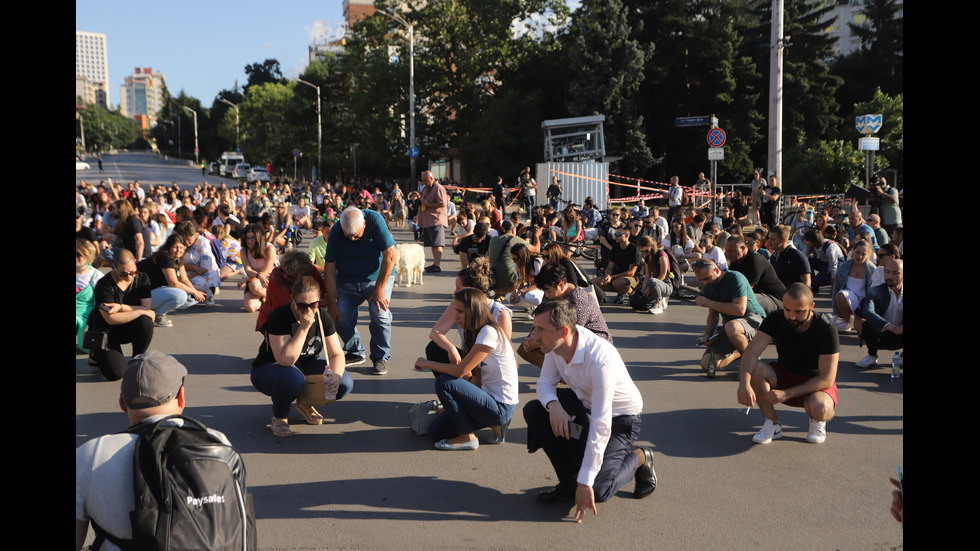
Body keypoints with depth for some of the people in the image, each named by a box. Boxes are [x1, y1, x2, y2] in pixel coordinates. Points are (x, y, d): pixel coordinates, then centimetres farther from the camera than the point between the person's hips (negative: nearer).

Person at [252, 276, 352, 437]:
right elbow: (286, 360, -35)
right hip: (269, 369, -5)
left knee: (345, 384, -19)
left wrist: (336, 375, -31)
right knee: (292, 378, -41)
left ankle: (306, 403, 11)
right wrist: (303, 328, -37)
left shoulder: (322, 316, -9)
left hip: (306, 366, 5)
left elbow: (336, 354, -9)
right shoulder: (280, 317, -26)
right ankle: (279, 416, -8)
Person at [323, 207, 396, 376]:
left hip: (378, 278, -2)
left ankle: (381, 357, 1)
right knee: (340, 317, -12)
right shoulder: (335, 232, -13)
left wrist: (379, 290, -20)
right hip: (346, 282, 3)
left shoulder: (375, 220, -21)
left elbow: (390, 256, -21)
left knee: (380, 314, -22)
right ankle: (355, 353, 15)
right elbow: (329, 268, -9)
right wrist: (332, 302, -13)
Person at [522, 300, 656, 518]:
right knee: (533, 411, -15)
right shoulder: (555, 343, -16)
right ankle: (569, 479, 1)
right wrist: (553, 404, -30)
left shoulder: (600, 359, -37)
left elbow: (601, 425, -36)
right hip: (584, 402, 7)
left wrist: (585, 482, -35)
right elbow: (545, 381, -3)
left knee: (596, 490, -21)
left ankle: (638, 458, 10)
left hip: (619, 416, -7)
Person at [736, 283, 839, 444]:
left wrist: (786, 393, -31)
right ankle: (772, 423, -10)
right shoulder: (776, 320, -13)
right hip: (785, 375, 3)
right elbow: (752, 351, -25)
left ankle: (818, 421, 1)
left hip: (818, 384, -3)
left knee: (819, 408, -38)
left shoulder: (826, 329, -22)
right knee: (754, 369, -27)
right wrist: (744, 383, -44)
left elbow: (827, 379, -23)